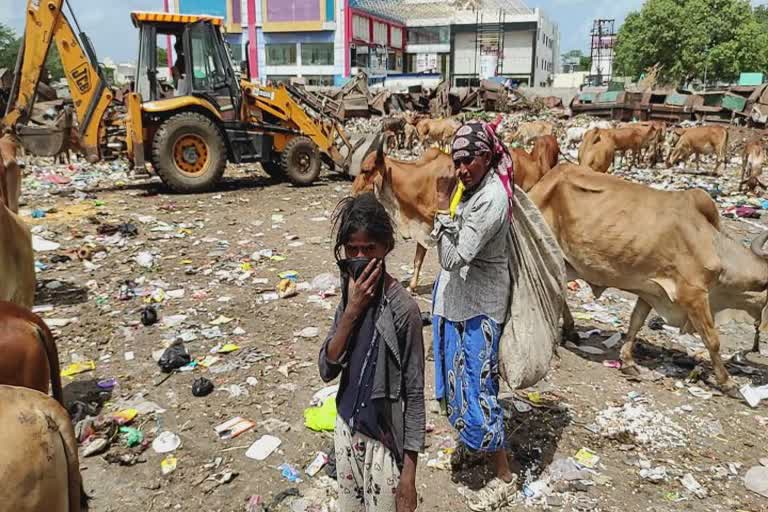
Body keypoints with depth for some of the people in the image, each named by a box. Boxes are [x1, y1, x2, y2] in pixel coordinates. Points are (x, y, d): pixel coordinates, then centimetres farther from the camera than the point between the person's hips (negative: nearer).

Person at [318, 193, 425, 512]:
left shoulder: (402, 308, -20)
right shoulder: (349, 295, -4)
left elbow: (414, 392, -14)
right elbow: (327, 370, -7)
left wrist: (409, 468, -12)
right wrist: (351, 311, -20)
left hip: (385, 440, -5)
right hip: (347, 428, 5)